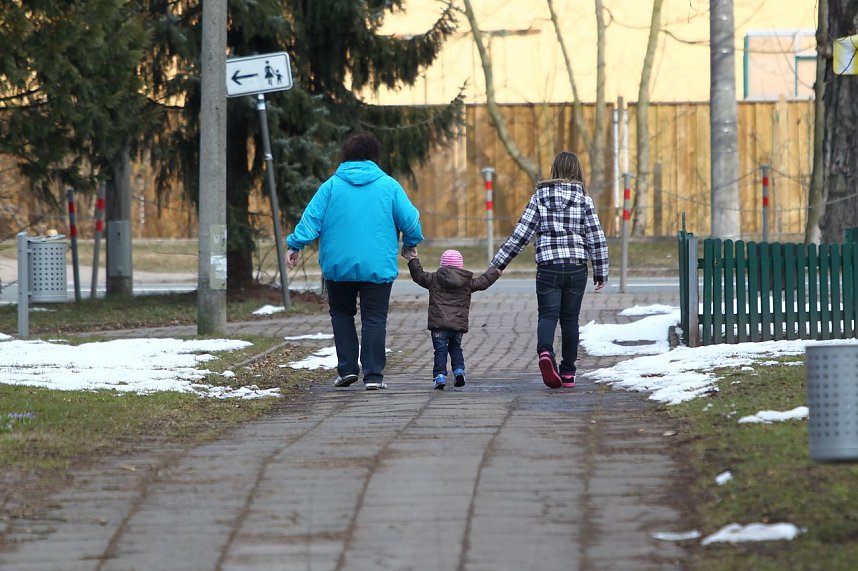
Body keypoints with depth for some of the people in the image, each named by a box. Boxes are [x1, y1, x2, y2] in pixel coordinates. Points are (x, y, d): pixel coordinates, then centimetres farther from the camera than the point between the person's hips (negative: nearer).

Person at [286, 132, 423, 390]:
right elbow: (410, 221, 3)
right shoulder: (389, 186, 1)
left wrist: (295, 245, 4)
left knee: (341, 313, 18)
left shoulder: (332, 185, 2)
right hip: (377, 267, -1)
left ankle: (347, 367, 9)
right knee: (374, 319, 3)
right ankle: (373, 374, -3)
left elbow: (311, 217, -3)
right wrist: (410, 244, 22)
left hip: (338, 265, 1)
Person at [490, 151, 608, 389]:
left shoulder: (540, 196, 3)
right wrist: (601, 272, 13)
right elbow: (596, 238, 3)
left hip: (548, 266, -1)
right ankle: (568, 372, 13)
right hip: (577, 267, 1)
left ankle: (545, 351, -32)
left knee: (548, 315, -2)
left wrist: (498, 263, 3)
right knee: (570, 319, 11)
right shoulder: (583, 199, 4)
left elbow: (521, 233, -1)